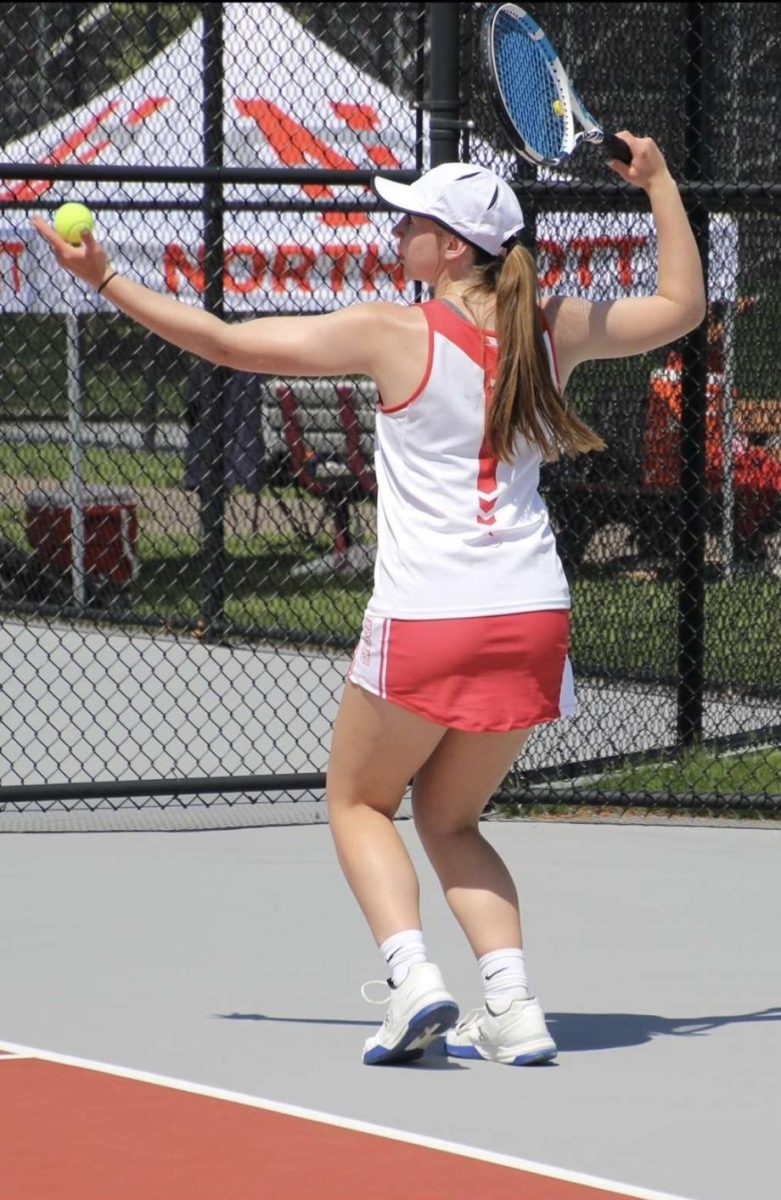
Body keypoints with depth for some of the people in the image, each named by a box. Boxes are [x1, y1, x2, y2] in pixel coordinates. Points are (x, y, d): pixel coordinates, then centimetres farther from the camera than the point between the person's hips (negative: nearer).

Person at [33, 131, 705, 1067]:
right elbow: (681, 307, 22)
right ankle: (513, 1007, 3)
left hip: (424, 625, -5)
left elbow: (224, 343, -4)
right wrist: (660, 185, 30)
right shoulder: (555, 331, 4)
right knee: (451, 819, 21)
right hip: (533, 622, 5)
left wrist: (105, 280, 4)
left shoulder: (393, 335, -8)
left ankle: (412, 976, -7)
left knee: (359, 803, 16)